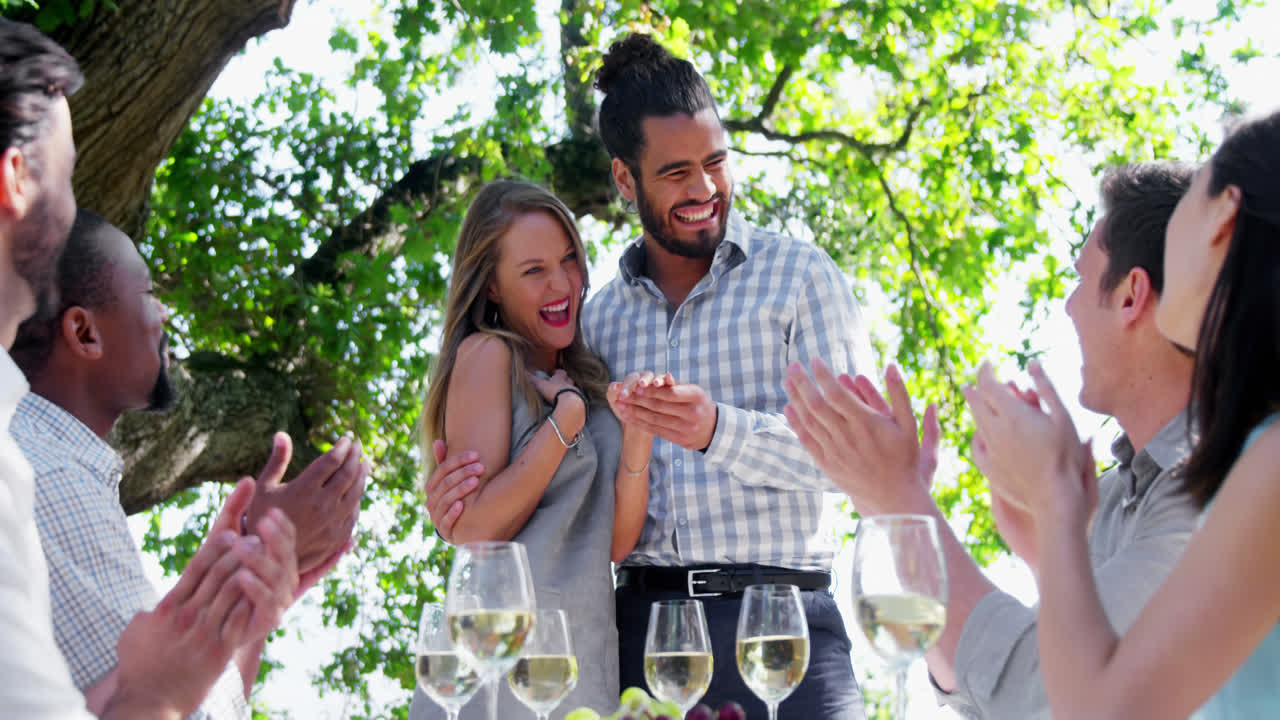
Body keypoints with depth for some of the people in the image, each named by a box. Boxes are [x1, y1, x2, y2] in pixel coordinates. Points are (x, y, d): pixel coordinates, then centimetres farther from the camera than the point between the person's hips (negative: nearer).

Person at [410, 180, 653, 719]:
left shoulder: (584, 379, 14)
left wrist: (637, 432, -6)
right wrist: (566, 418, -12)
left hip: (590, 661, 6)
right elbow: (472, 529, -14)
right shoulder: (487, 355, -5)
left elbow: (617, 543, 6)